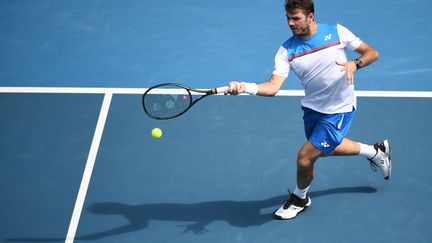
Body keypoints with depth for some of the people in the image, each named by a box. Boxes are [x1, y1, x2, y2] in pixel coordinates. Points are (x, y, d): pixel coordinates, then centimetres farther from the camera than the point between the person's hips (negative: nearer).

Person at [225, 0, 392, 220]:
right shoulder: (286, 51, -11)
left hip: (339, 109, -5)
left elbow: (371, 53, -7)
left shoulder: (337, 32, -15)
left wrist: (355, 64, -29)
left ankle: (300, 197, 24)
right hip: (312, 108, 5)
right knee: (327, 148, 26)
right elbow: (273, 86, -20)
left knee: (305, 159, -9)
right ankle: (375, 151, 51)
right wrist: (244, 87, -39)